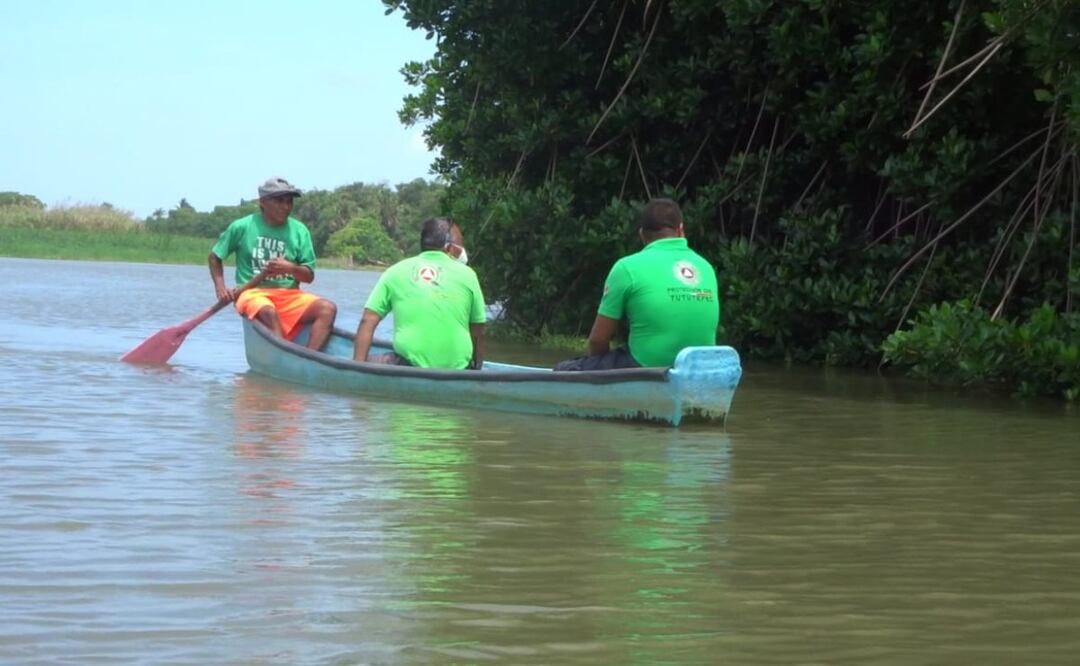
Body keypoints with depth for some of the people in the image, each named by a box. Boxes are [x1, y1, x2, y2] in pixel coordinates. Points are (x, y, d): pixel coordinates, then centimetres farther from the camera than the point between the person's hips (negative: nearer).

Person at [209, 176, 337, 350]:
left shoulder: (299, 230, 7)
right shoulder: (242, 227, 1)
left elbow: (309, 276, 6)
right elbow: (215, 256, 12)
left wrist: (290, 268, -15)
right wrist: (220, 287, -2)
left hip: (289, 295, 4)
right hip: (253, 293, -4)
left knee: (328, 309, -22)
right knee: (268, 312, -38)